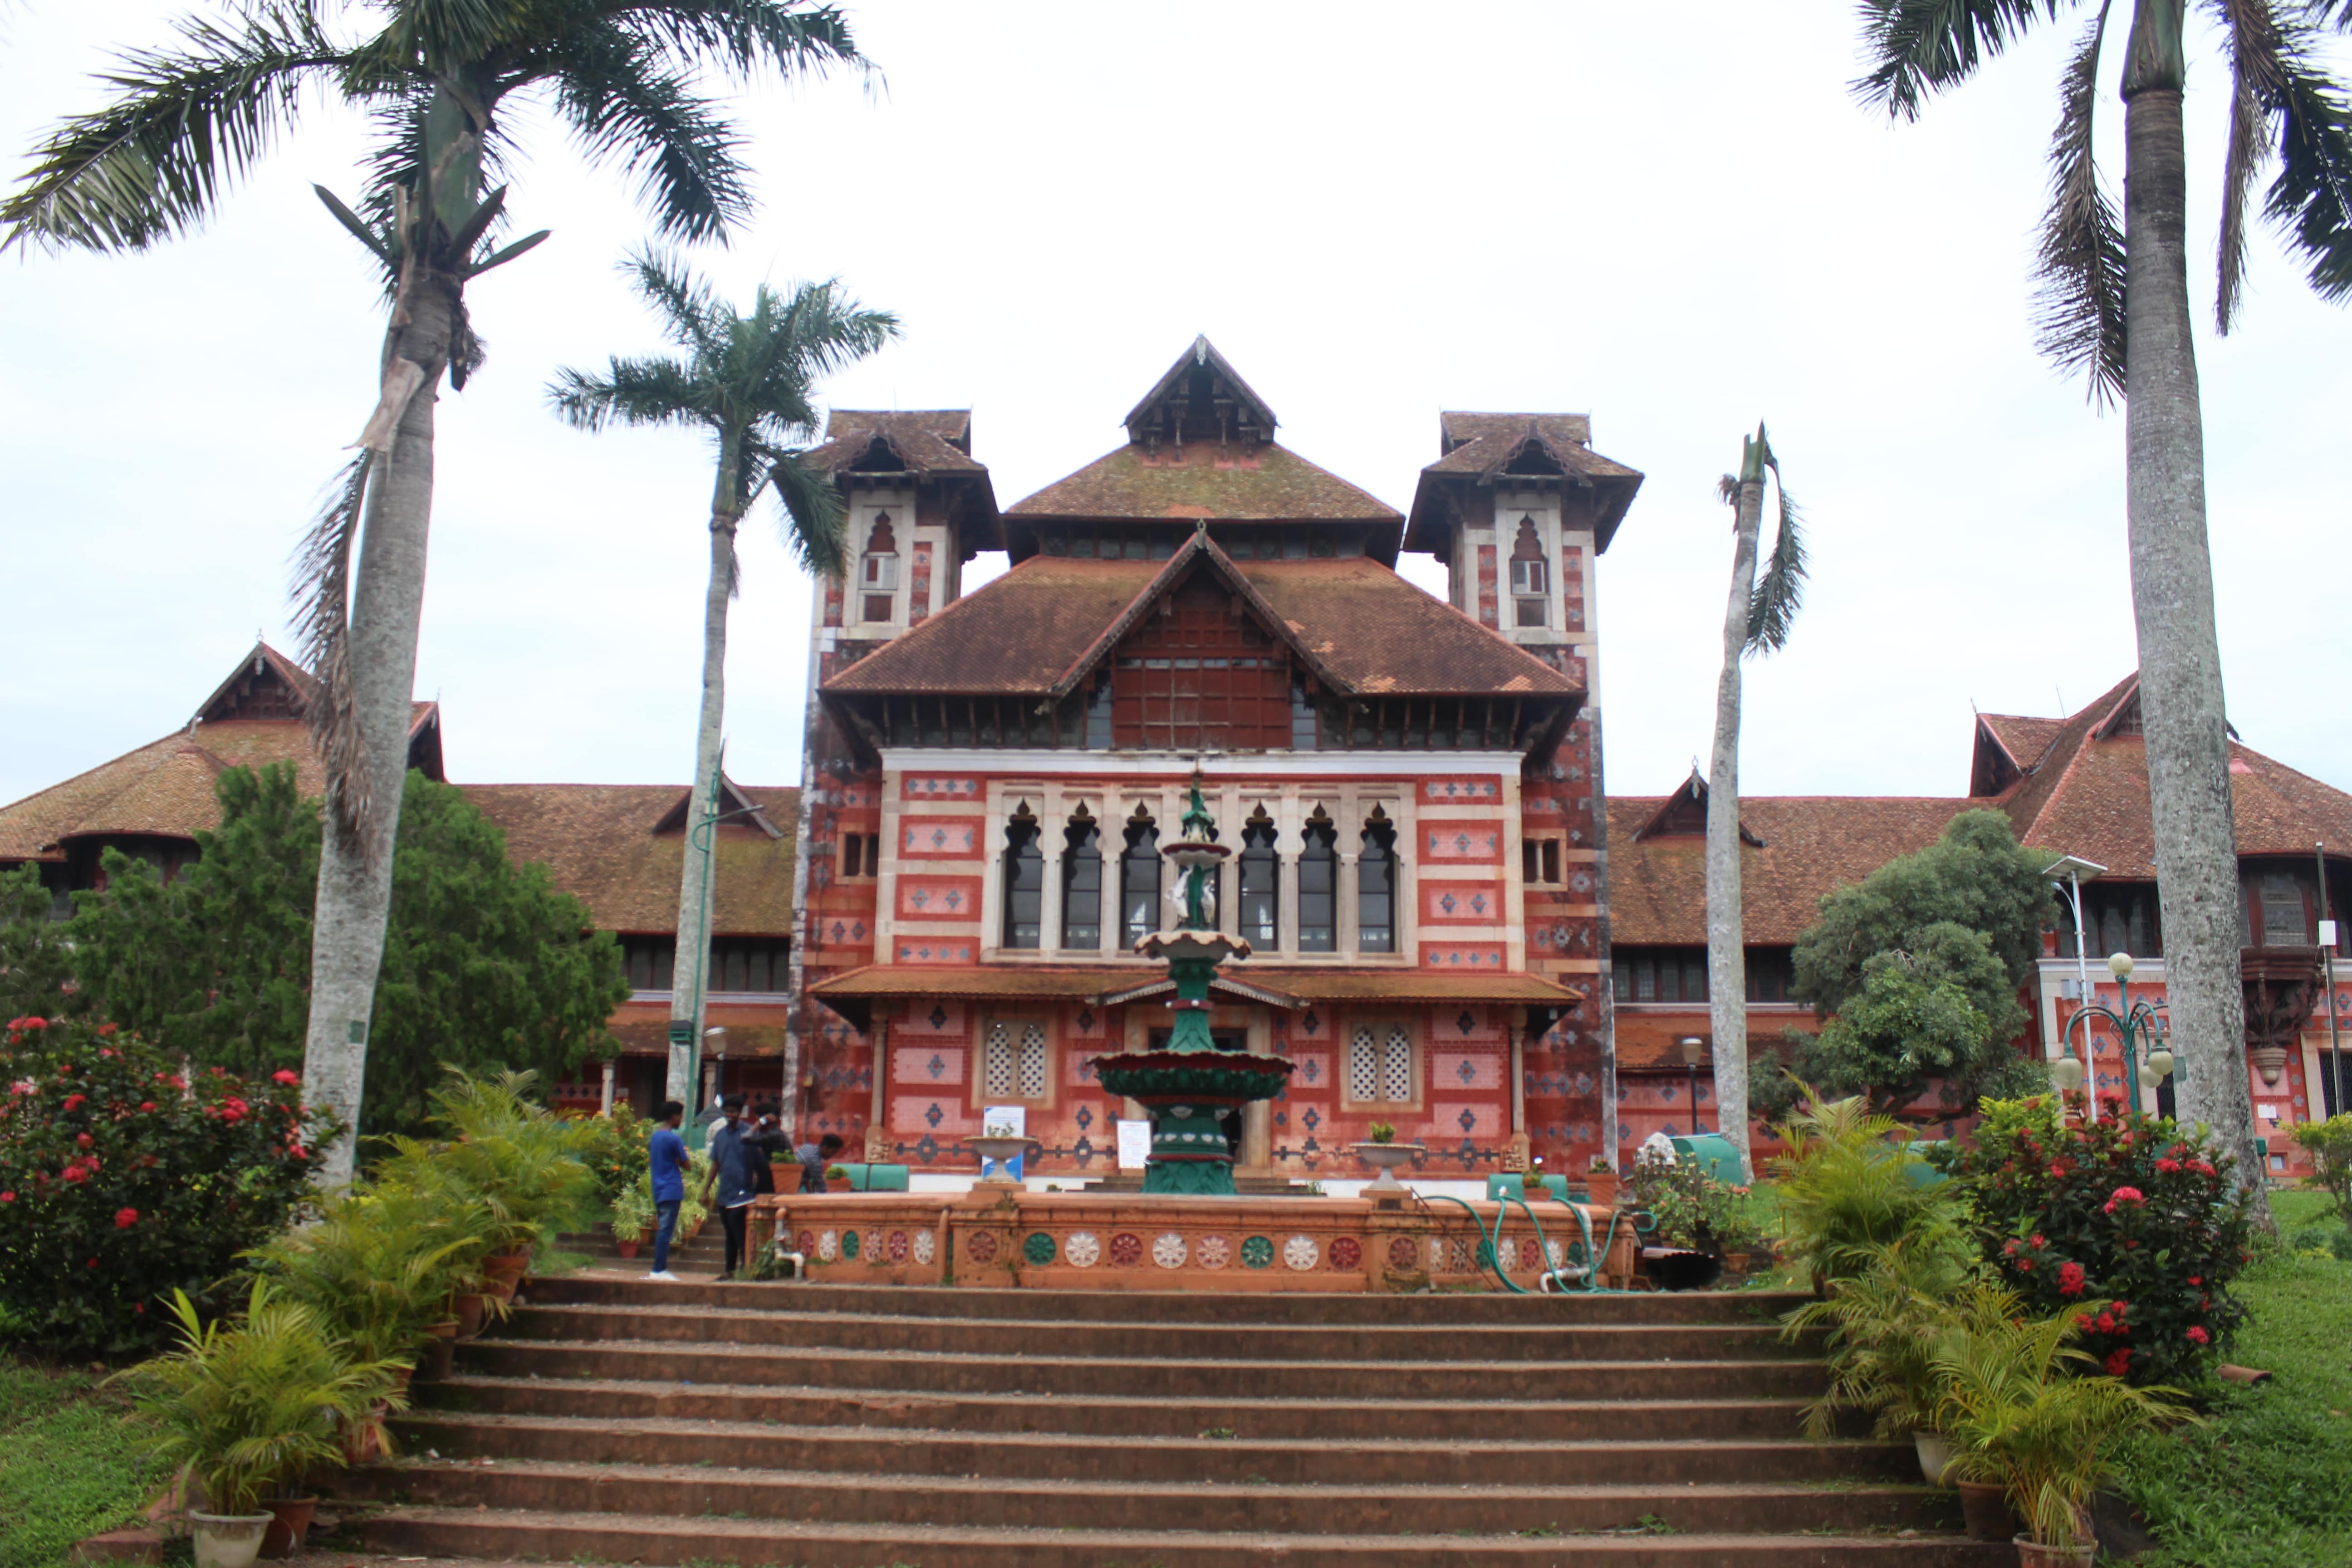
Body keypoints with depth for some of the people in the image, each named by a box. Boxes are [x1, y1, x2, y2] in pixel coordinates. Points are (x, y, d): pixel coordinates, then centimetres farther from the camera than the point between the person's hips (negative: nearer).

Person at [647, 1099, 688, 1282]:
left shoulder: (654, 1136, 13)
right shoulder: (674, 1139, -13)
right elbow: (685, 1164, -9)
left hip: (658, 1190, 8)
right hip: (672, 1190, -8)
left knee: (662, 1230, 12)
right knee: (666, 1231, -6)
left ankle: (659, 1269, 13)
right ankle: (659, 1270, -6)